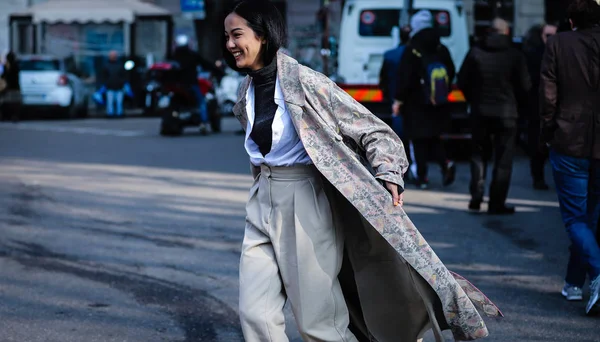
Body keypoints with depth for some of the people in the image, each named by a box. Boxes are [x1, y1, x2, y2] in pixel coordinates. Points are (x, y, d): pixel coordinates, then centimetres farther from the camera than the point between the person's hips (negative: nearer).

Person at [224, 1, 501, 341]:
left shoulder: (304, 82, -14)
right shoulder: (247, 93, 7)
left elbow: (373, 130, -11)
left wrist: (389, 177, -25)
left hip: (305, 204, -7)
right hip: (262, 203, 7)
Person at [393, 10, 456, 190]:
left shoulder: (412, 51, -12)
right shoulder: (441, 50, 4)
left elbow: (404, 77, -14)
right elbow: (451, 73, 11)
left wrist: (398, 100, -7)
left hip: (417, 103, -5)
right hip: (437, 106, 5)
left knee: (420, 141, 4)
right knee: (433, 137, 18)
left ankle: (422, 177, 4)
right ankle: (446, 164, -3)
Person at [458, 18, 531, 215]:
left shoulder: (475, 54, -3)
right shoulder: (515, 56, -7)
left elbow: (462, 82, 2)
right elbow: (525, 86, -4)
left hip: (480, 112, 2)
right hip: (506, 113, -2)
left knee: (479, 154, 17)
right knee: (503, 160, 4)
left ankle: (476, 196, 6)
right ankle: (496, 203, 2)